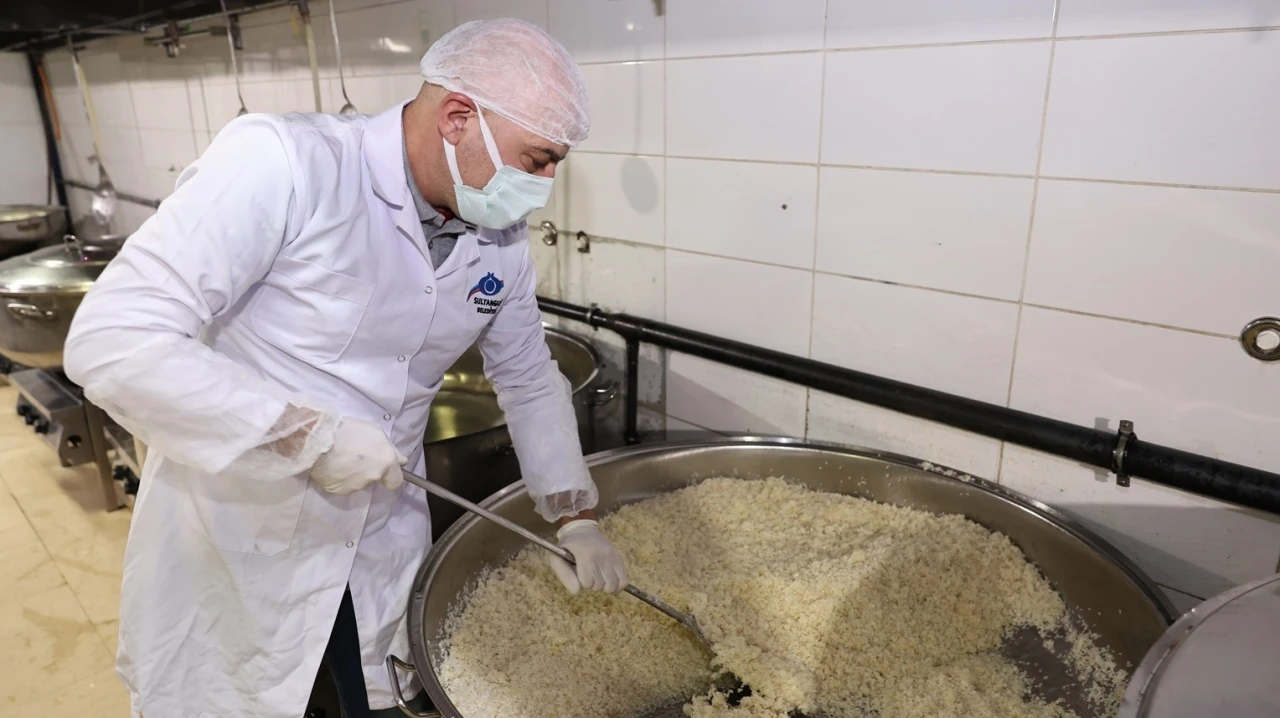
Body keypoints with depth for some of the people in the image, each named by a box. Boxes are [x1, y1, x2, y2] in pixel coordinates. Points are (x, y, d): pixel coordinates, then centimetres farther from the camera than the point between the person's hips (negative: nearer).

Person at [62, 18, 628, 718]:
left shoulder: (502, 240, -4)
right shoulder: (282, 162, -23)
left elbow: (529, 380, 8)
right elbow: (110, 343, -25)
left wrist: (577, 520, 5)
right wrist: (308, 435, -27)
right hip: (237, 544, -4)